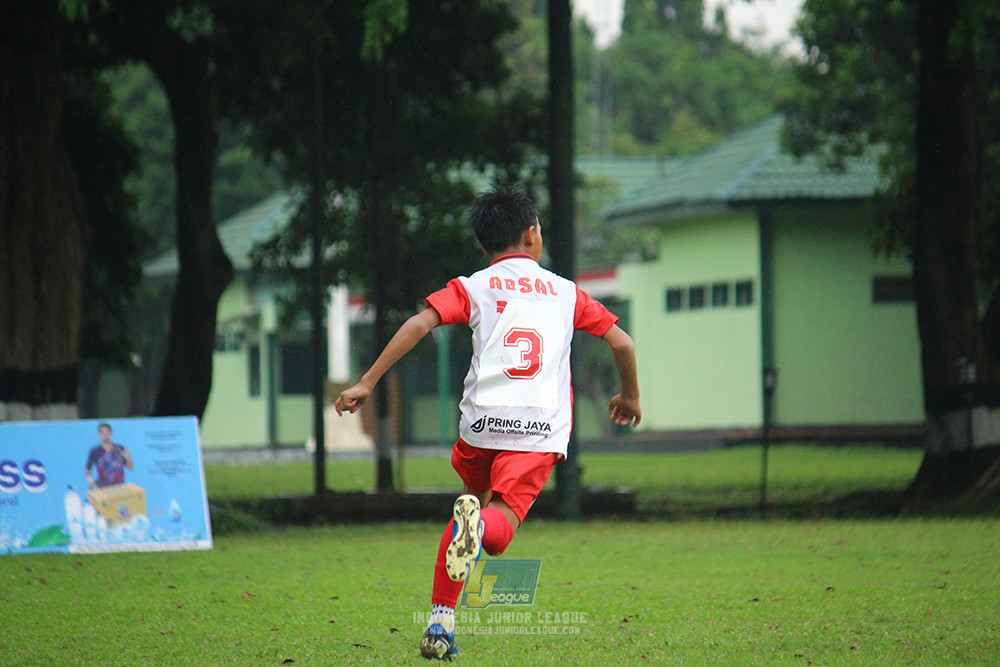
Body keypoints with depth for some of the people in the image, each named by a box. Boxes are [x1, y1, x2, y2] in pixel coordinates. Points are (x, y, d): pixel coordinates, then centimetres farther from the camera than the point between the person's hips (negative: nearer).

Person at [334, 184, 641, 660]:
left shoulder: (473, 287, 13)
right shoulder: (565, 292, 20)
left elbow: (421, 323, -3)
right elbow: (621, 342, 20)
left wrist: (367, 382, -3)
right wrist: (630, 397, 38)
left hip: (481, 424, 1)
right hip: (540, 433, -1)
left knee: (474, 497, 26)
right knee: (498, 531, -4)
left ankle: (439, 624, 17)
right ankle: (480, 524, -44)